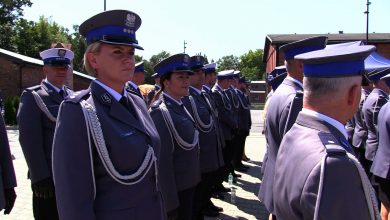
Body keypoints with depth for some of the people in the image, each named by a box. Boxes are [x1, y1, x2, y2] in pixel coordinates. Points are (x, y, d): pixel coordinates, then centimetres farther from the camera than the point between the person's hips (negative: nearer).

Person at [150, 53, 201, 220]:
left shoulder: (181, 106, 7)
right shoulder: (161, 112, -21)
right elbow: (163, 160, -25)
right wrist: (170, 203, -24)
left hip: (189, 184, 9)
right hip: (176, 189, -9)